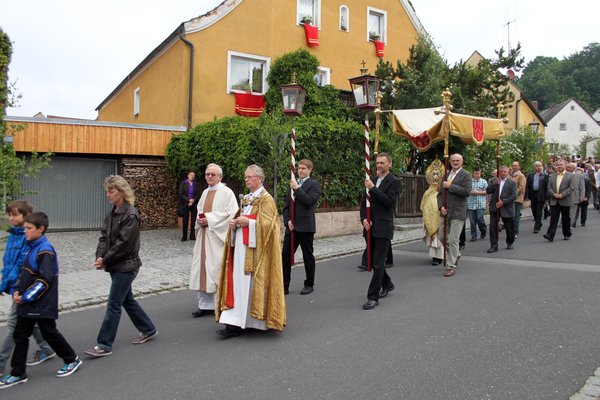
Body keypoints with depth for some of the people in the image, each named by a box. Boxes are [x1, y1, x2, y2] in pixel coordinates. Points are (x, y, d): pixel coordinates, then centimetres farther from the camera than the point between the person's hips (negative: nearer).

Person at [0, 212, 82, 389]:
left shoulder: (45, 250, -18)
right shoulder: (32, 248, 9)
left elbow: (45, 279, -22)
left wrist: (26, 297, -19)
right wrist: (17, 291, 3)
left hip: (42, 305, -9)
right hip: (27, 304, 9)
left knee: (50, 333, 5)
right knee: (20, 335, 10)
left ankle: (72, 360, 23)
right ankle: (18, 373, 19)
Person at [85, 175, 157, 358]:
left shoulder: (130, 215, -18)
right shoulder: (112, 213, 8)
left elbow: (124, 243, -21)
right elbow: (104, 236, 6)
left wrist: (105, 261, -15)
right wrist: (100, 256, -10)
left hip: (126, 266, -9)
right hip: (116, 265, 9)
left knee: (113, 304, -4)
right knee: (127, 300, 17)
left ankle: (104, 345, 4)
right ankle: (148, 330, 32)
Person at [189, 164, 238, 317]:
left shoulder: (226, 192, -7)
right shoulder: (205, 192, 15)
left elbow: (231, 214, -15)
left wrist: (209, 220, -17)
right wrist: (200, 219, -1)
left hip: (217, 237, -7)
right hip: (203, 235, 7)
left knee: (217, 269, -4)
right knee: (202, 268, 7)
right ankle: (205, 305, 16)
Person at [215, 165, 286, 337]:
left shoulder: (266, 199, -7)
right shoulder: (246, 198, 17)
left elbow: (267, 224, -15)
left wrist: (248, 222, -20)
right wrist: (235, 223, 3)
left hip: (255, 249, -8)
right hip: (241, 247, 8)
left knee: (252, 283, -5)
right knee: (239, 282, 2)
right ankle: (236, 323, 3)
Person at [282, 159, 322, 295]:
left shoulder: (314, 185, -2)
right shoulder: (293, 184, 15)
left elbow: (310, 201, -19)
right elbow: (287, 205, 15)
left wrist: (297, 188, -19)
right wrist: (288, 220, 1)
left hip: (305, 227, -5)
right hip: (291, 226, 5)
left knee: (308, 256, 6)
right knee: (285, 256, 1)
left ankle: (309, 285, 18)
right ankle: (284, 285, 7)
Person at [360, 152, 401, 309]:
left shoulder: (394, 182, -4)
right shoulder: (372, 180, 14)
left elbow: (389, 201, -17)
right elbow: (364, 202, 15)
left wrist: (373, 188, -20)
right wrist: (364, 218, -1)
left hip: (383, 228, -7)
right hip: (370, 227, 7)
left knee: (378, 263, -9)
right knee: (374, 261, 16)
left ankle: (373, 297, -4)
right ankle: (387, 285, 38)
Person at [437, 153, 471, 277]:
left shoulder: (466, 175, -3)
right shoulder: (446, 175, 16)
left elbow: (467, 191, -18)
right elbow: (440, 193, 15)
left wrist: (450, 186, -16)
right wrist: (441, 207, -1)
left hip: (458, 213, -6)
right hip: (446, 212, 6)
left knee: (453, 240, -7)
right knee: (445, 239, 14)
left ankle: (451, 266, 1)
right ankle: (456, 255, 40)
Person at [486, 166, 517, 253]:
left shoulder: (512, 182, 0)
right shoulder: (494, 180, 10)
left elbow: (514, 196, -8)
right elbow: (487, 191, 3)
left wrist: (503, 202, -17)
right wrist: (493, 184, -14)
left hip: (506, 209, -2)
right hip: (494, 208, 2)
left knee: (509, 228, 10)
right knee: (493, 226, -6)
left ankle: (510, 243, 32)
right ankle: (494, 246, -2)